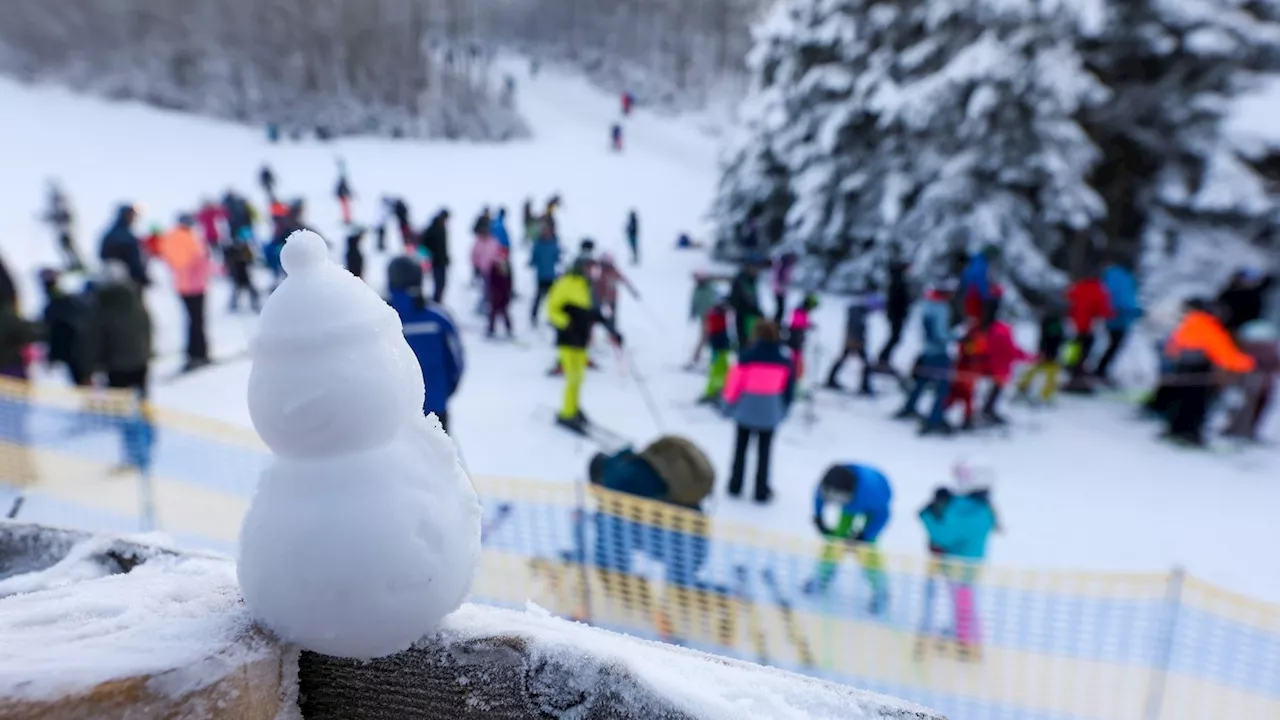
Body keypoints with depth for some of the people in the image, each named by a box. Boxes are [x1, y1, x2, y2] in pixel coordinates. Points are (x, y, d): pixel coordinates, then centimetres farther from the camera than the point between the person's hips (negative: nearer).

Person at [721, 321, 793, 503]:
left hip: (746, 408, -1)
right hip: (770, 412, 1)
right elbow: (789, 388, 2)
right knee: (764, 451, 10)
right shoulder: (785, 360, -4)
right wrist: (783, 409, 16)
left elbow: (735, 381, -10)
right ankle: (761, 491, 14)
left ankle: (735, 485, 23)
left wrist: (729, 403, 4)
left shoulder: (747, 355, -14)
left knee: (741, 447, 15)